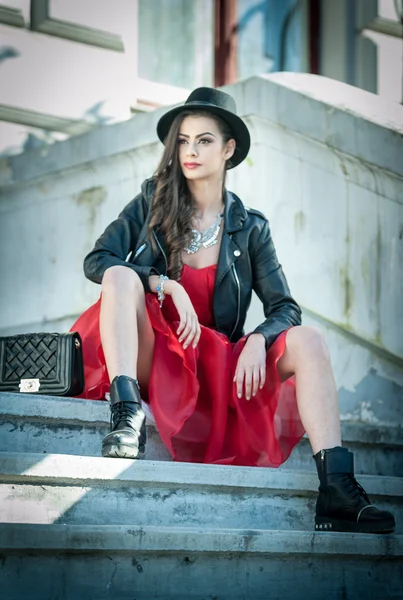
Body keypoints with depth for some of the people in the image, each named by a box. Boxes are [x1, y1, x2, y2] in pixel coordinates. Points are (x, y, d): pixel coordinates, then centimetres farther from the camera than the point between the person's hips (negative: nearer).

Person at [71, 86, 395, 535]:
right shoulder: (151, 203, 8)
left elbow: (285, 309, 4)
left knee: (308, 341, -21)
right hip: (152, 358, -1)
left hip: (218, 365, 2)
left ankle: (336, 491, -36)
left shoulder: (250, 228, 9)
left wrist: (257, 341, -19)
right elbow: (96, 261, -4)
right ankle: (127, 414, -44)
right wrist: (166, 285, -18)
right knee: (121, 275, -26)